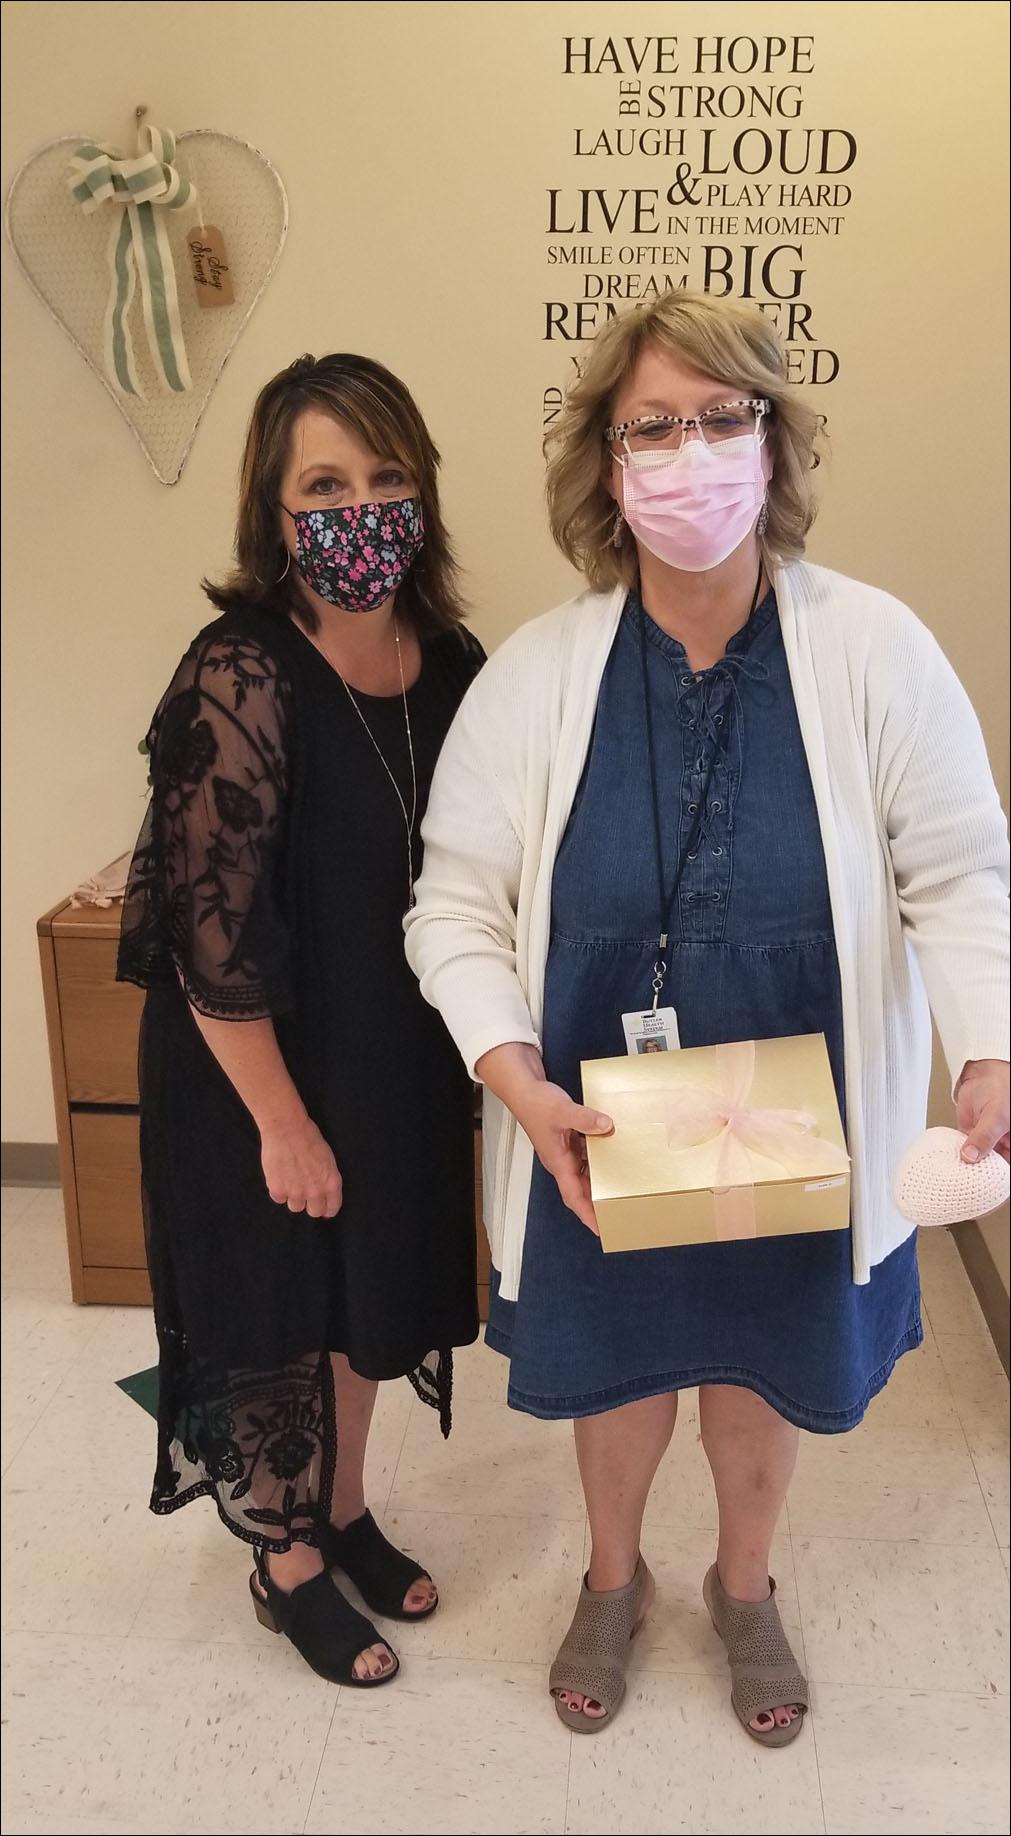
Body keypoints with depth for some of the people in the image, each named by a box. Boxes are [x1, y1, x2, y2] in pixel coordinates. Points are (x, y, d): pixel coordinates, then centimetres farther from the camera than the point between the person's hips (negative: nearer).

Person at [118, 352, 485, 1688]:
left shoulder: (452, 665, -3)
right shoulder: (239, 677, -22)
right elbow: (210, 928, -22)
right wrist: (283, 1121, -17)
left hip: (403, 1063, 6)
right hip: (264, 1076, -6)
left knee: (366, 1295, 22)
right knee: (274, 1316, 14)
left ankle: (347, 1514, 47)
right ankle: (289, 1565, 38)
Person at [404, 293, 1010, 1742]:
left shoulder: (875, 651, -14)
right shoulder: (535, 674, -12)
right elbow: (459, 906, -10)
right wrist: (521, 1088, -22)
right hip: (597, 1136, 0)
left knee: (764, 1368, 22)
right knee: (614, 1362, 22)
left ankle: (744, 1586, 56)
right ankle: (613, 1579, 55)